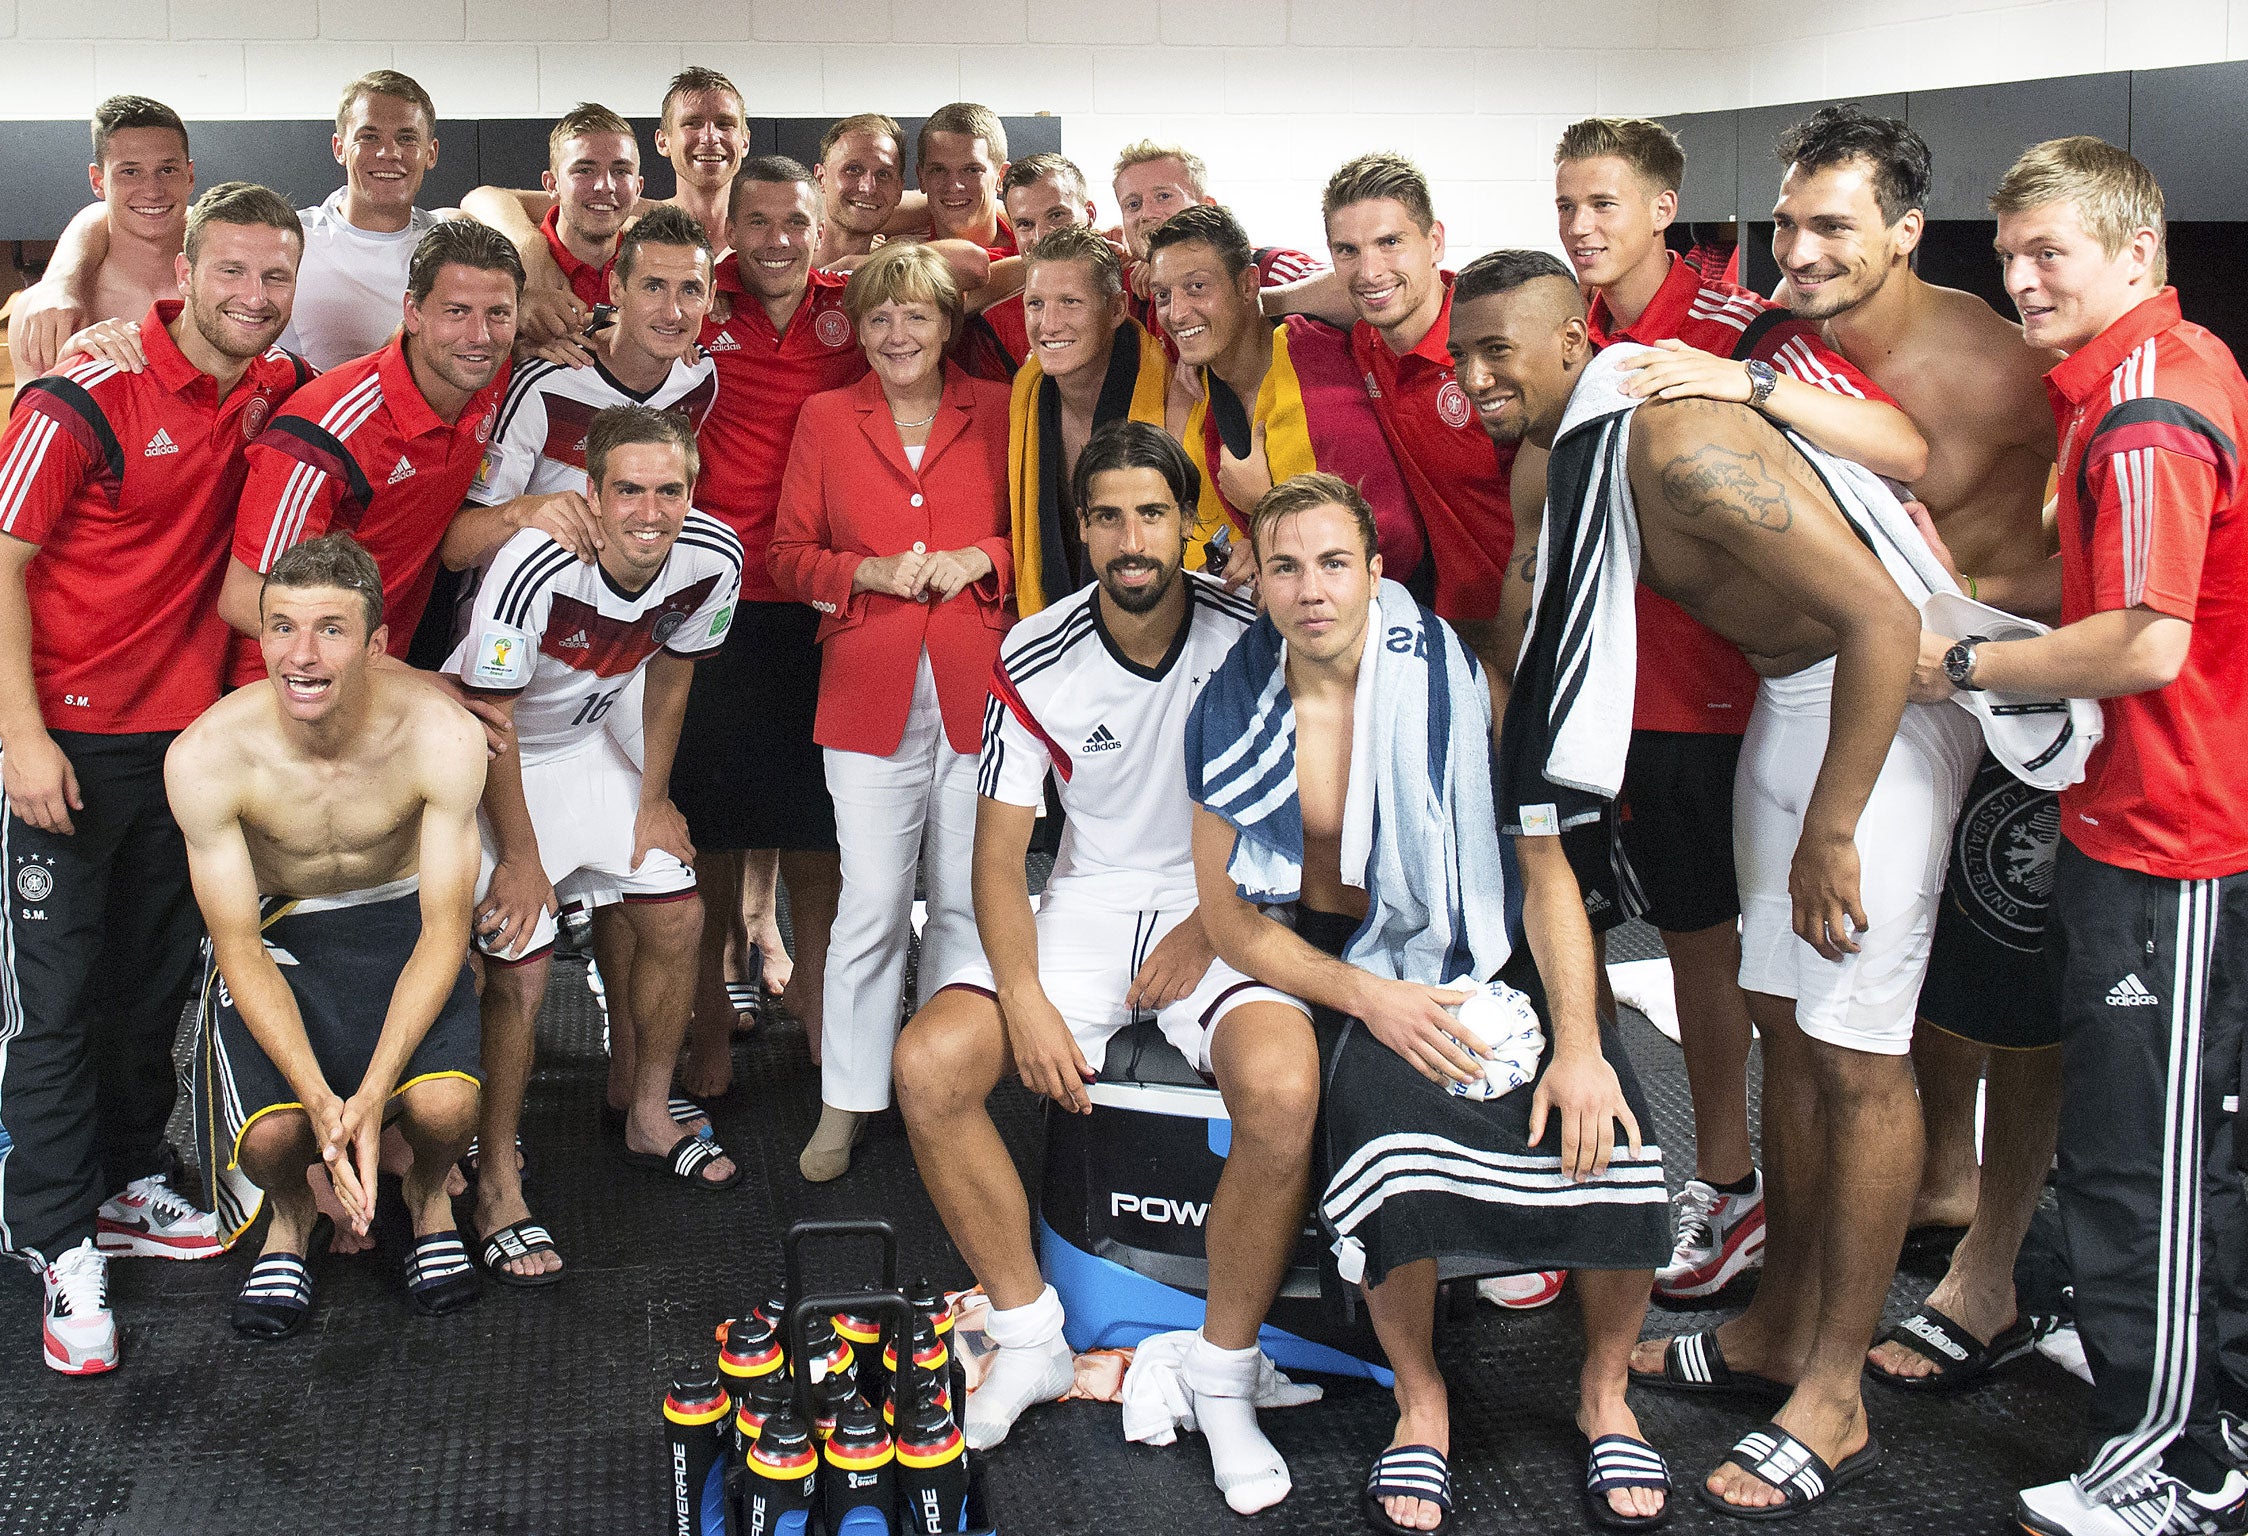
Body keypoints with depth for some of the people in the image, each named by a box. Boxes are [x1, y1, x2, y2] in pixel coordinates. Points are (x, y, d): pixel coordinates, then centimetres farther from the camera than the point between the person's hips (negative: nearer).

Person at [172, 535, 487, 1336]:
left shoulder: (442, 736, -25)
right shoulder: (206, 756, -24)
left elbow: (445, 933, -19)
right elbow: (240, 953, -17)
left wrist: (371, 1096, -30)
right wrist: (320, 1100, -30)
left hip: (404, 921, 0)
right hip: (277, 932, 0)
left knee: (444, 1107, -27)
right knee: (270, 1136, -25)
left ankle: (428, 1195, 13)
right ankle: (292, 1215, 15)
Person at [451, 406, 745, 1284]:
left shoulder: (711, 560, -18)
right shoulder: (534, 570, -36)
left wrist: (654, 799, 6)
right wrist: (520, 858, -17)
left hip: (586, 746, 6)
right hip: (490, 760, -6)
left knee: (676, 917, 6)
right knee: (520, 966, -12)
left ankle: (651, 1120, 28)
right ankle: (496, 1187, 4)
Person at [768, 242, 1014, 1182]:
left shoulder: (996, 412, 7)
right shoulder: (825, 418, 8)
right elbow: (789, 556, 8)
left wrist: (979, 560, -7)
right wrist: (871, 572, -9)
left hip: (977, 687, 1)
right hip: (870, 693, -1)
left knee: (967, 900, 7)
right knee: (870, 906, -3)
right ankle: (847, 1102, 10)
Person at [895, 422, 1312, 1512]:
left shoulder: (1250, 637, -10)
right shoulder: (1037, 659, -4)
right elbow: (999, 848, -3)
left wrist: (1206, 931, -14)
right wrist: (1025, 1001, -16)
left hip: (1227, 907, -2)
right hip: (1087, 903, 3)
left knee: (1283, 1092, -33)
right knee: (928, 1068, -20)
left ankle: (1224, 1379, -11)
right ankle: (1031, 1340, 0)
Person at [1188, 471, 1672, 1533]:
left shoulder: (1452, 678, -6)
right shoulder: (1235, 716, -2)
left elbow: (1545, 865, -7)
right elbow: (1231, 919, 1)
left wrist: (1579, 1043, -21)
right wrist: (1368, 998, -16)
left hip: (1483, 953, 0)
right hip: (1339, 968, 0)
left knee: (1604, 1122, -26)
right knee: (1384, 1110, -33)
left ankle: (1605, 1390, 3)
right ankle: (1421, 1401, -8)